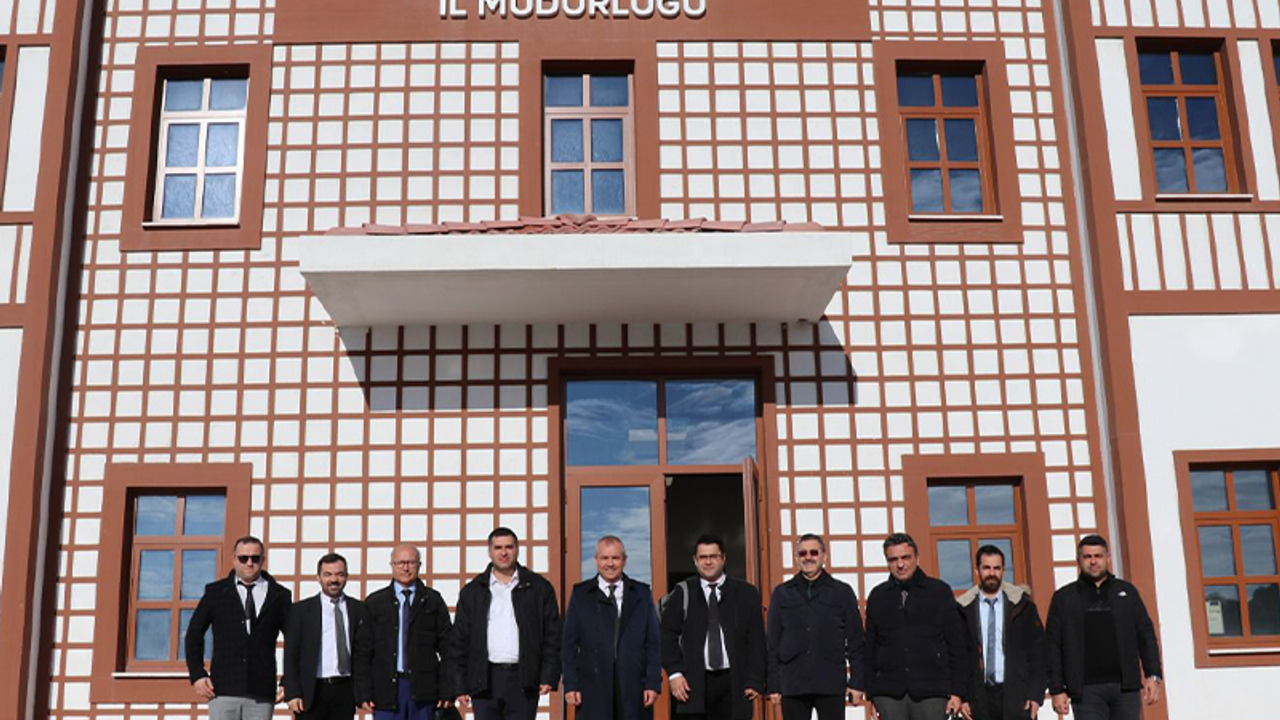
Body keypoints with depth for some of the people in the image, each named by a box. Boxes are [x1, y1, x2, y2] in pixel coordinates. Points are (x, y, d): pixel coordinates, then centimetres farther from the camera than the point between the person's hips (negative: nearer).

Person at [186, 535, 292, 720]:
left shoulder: (279, 596, 9)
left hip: (261, 695, 0)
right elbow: (194, 633, 11)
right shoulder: (215, 592, 9)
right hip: (223, 690, 0)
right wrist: (197, 675, 2)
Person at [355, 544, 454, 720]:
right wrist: (364, 694, -3)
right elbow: (363, 651, 5)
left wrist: (447, 691, -3)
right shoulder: (374, 603, 8)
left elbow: (447, 649, 4)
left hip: (423, 687, 0)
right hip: (387, 687, 0)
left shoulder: (433, 601, 8)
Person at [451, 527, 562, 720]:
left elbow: (553, 636, 4)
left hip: (524, 681, -1)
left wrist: (549, 676, -5)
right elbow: (459, 642, 8)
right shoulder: (472, 592, 10)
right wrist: (460, 686, 2)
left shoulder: (539, 588, 6)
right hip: (485, 681, 1)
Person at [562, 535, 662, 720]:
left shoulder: (642, 594, 8)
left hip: (634, 689, 1)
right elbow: (570, 644, 5)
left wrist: (653, 683, -1)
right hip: (593, 688, -1)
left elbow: (653, 643, 6)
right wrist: (570, 685, -2)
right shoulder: (580, 594, 7)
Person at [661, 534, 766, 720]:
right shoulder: (683, 593, 5)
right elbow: (668, 635, 4)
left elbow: (756, 640, 5)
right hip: (695, 682, 0)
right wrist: (674, 673, -6)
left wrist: (755, 681, -1)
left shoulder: (746, 593, 6)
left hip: (735, 683, 1)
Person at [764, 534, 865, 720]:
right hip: (792, 687, 1)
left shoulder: (842, 592, 7)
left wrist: (857, 682, 0)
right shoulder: (781, 593, 9)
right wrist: (773, 685, 3)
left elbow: (856, 642, 6)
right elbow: (772, 643, 8)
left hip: (831, 685, -1)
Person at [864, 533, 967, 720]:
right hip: (888, 695, 2)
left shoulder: (940, 591, 6)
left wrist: (957, 691, -1)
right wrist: (872, 696, 7)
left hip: (932, 692, -1)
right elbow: (870, 649, 12)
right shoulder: (878, 597, 11)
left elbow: (957, 646, 5)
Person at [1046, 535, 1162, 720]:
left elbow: (1146, 635, 11)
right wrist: (1057, 690, -3)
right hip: (1086, 690, -2)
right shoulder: (1064, 597, 6)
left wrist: (1153, 676, 1)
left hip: (1126, 687, 2)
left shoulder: (1127, 592, 12)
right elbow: (1053, 647, 4)